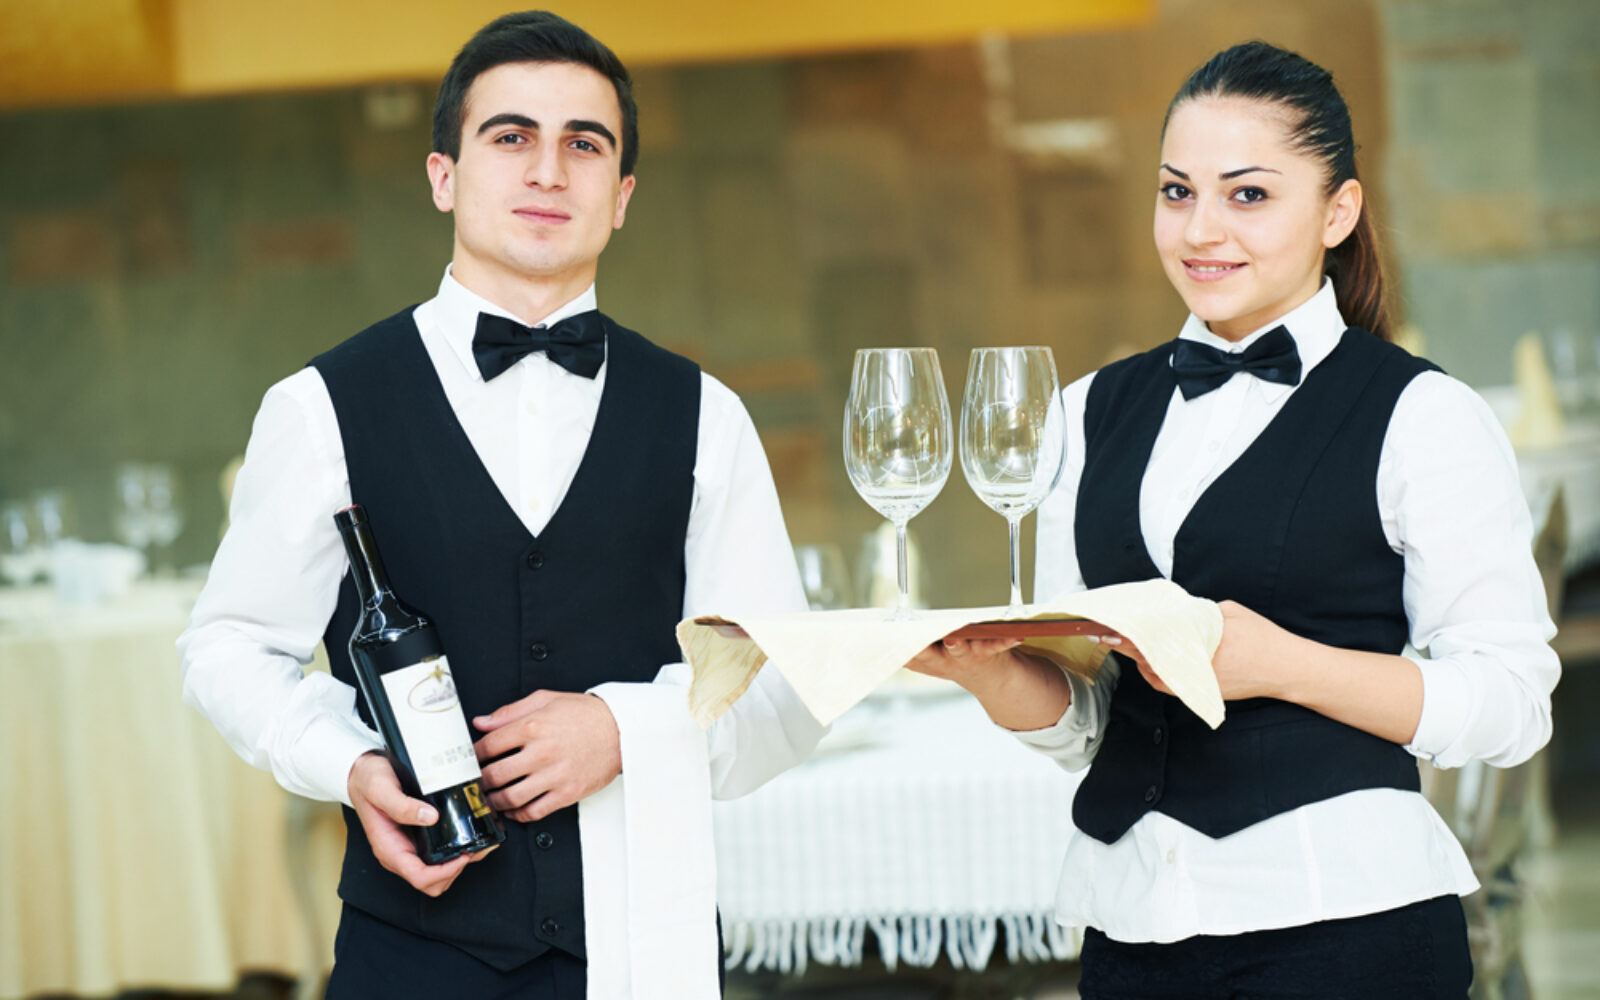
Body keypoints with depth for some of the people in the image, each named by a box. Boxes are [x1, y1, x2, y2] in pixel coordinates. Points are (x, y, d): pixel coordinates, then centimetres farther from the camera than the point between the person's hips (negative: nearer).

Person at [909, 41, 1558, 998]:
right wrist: (988, 668, -9)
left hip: (1343, 919, -4)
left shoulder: (1421, 418, -4)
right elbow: (1077, 720, 13)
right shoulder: (1094, 415, 11)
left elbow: (1511, 703, -9)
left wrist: (1281, 665, -19)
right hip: (1132, 921, 5)